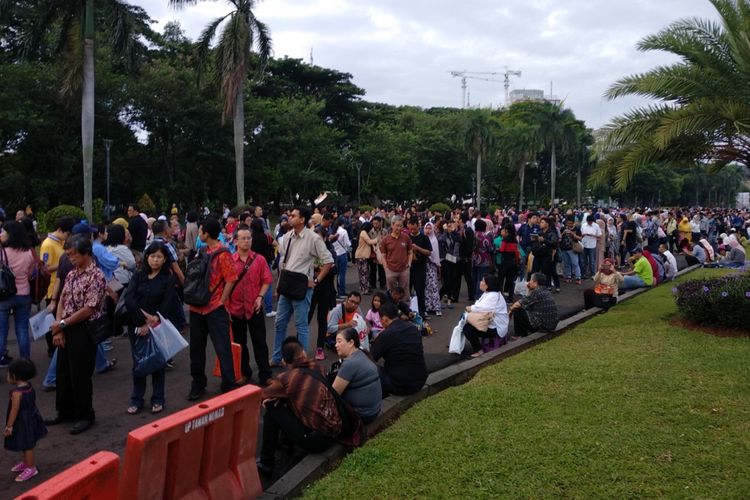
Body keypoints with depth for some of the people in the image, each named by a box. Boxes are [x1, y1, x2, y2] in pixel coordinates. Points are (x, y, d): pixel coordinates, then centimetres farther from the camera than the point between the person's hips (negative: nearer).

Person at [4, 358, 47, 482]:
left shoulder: (17, 393, -27)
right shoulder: (29, 387, -1)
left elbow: (14, 411, -23)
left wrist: (9, 427, -14)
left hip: (22, 423, -9)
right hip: (30, 419, 9)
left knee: (27, 446, 6)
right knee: (27, 445, 25)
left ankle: (31, 468, 18)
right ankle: (25, 462, 41)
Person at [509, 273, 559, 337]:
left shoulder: (536, 292, -15)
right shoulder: (546, 291, 11)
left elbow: (518, 304, -9)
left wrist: (511, 308, 10)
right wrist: (530, 289, 15)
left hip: (543, 325, -9)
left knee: (517, 311, -1)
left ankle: (519, 336, 10)